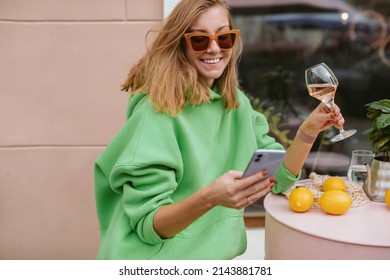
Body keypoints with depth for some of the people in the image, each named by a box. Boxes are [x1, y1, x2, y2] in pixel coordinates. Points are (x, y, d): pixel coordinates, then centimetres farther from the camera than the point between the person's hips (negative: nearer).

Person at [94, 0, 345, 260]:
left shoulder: (237, 103, 2)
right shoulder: (157, 109, -17)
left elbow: (278, 177, 5)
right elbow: (148, 224, -18)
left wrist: (309, 129, -9)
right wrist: (208, 198, -34)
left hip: (218, 253, 5)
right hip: (159, 259, -5)